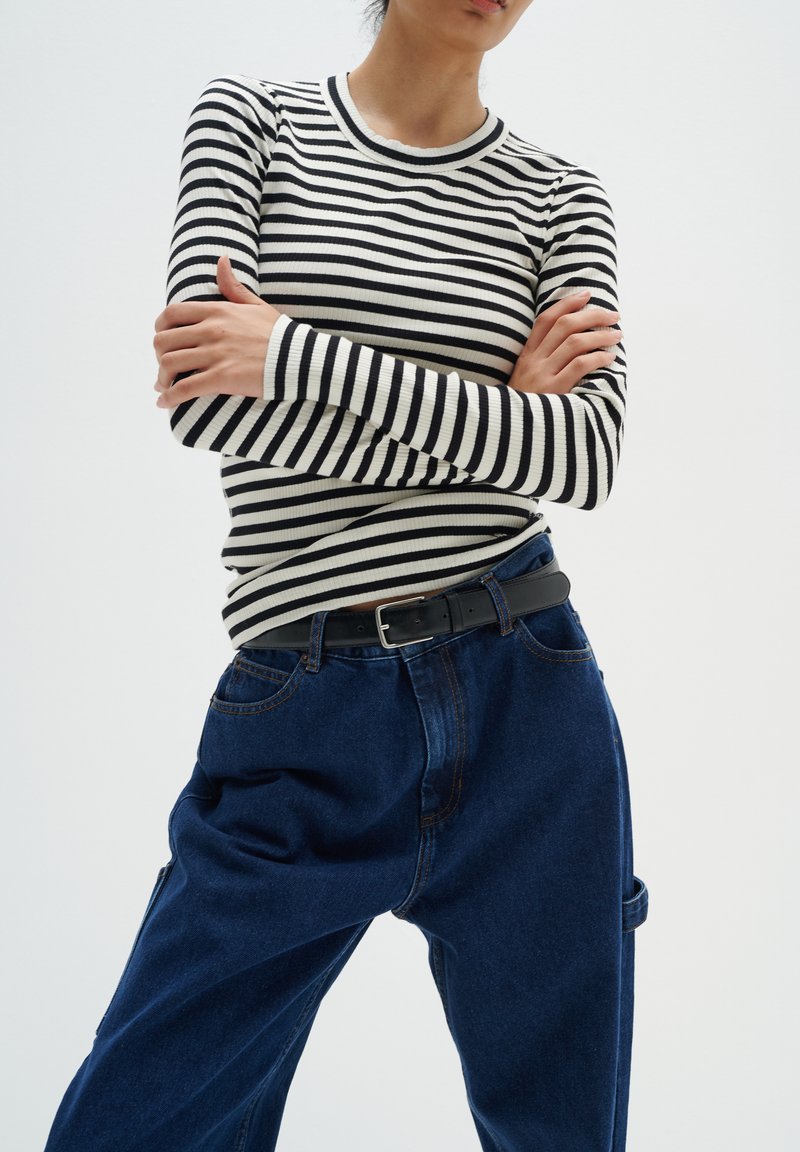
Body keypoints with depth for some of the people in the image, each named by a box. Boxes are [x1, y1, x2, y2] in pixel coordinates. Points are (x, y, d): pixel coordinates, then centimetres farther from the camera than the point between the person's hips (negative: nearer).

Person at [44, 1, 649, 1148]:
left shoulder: (560, 196, 8)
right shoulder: (248, 119, 7)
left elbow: (590, 455, -9)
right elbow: (200, 397, -9)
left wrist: (294, 354, -15)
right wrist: (492, 416, -9)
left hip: (525, 703, 2)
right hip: (299, 723, -1)